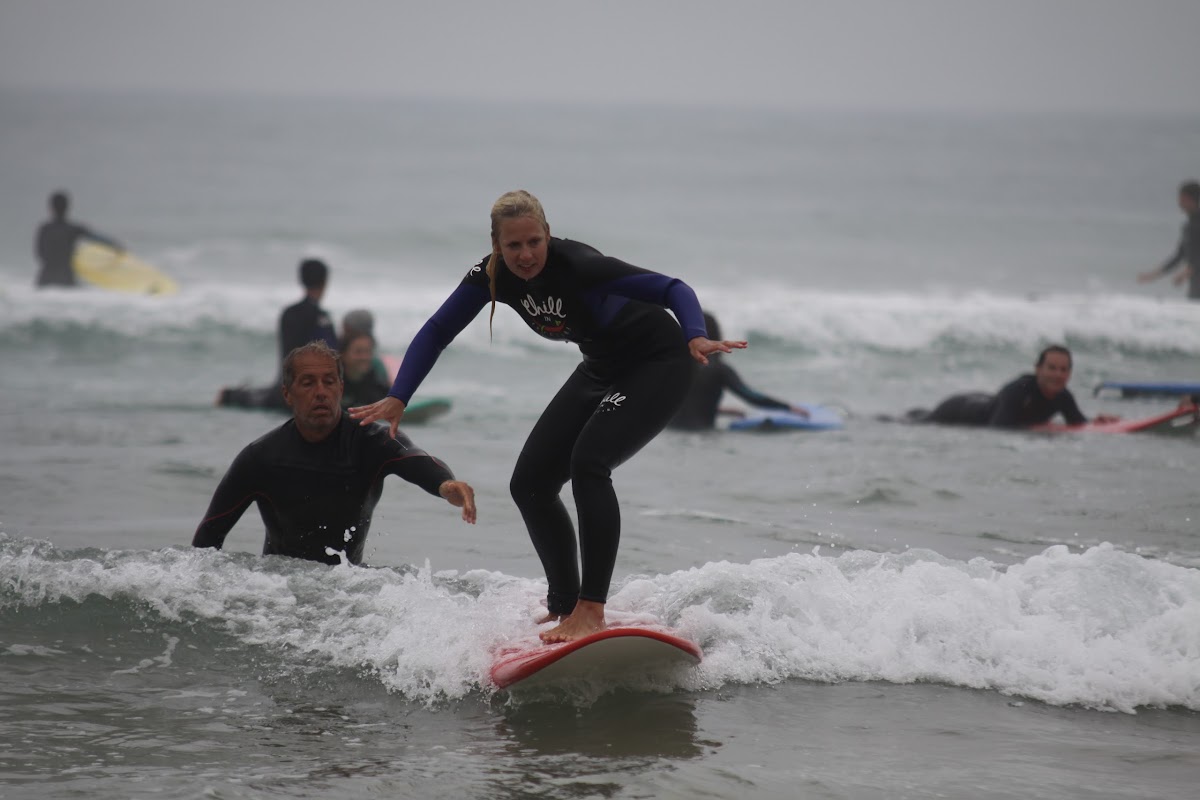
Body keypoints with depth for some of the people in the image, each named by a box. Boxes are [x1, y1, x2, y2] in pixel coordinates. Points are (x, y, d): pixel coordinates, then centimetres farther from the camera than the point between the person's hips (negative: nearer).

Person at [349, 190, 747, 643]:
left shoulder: (576, 266, -32)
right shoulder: (493, 276, -12)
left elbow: (673, 289, -34)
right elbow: (437, 332, -4)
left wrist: (696, 337, -54)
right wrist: (397, 399, -15)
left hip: (657, 366, -8)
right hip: (601, 369, 8)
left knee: (588, 462, -28)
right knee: (530, 483, 1)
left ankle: (591, 610, -27)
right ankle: (564, 606, 16)